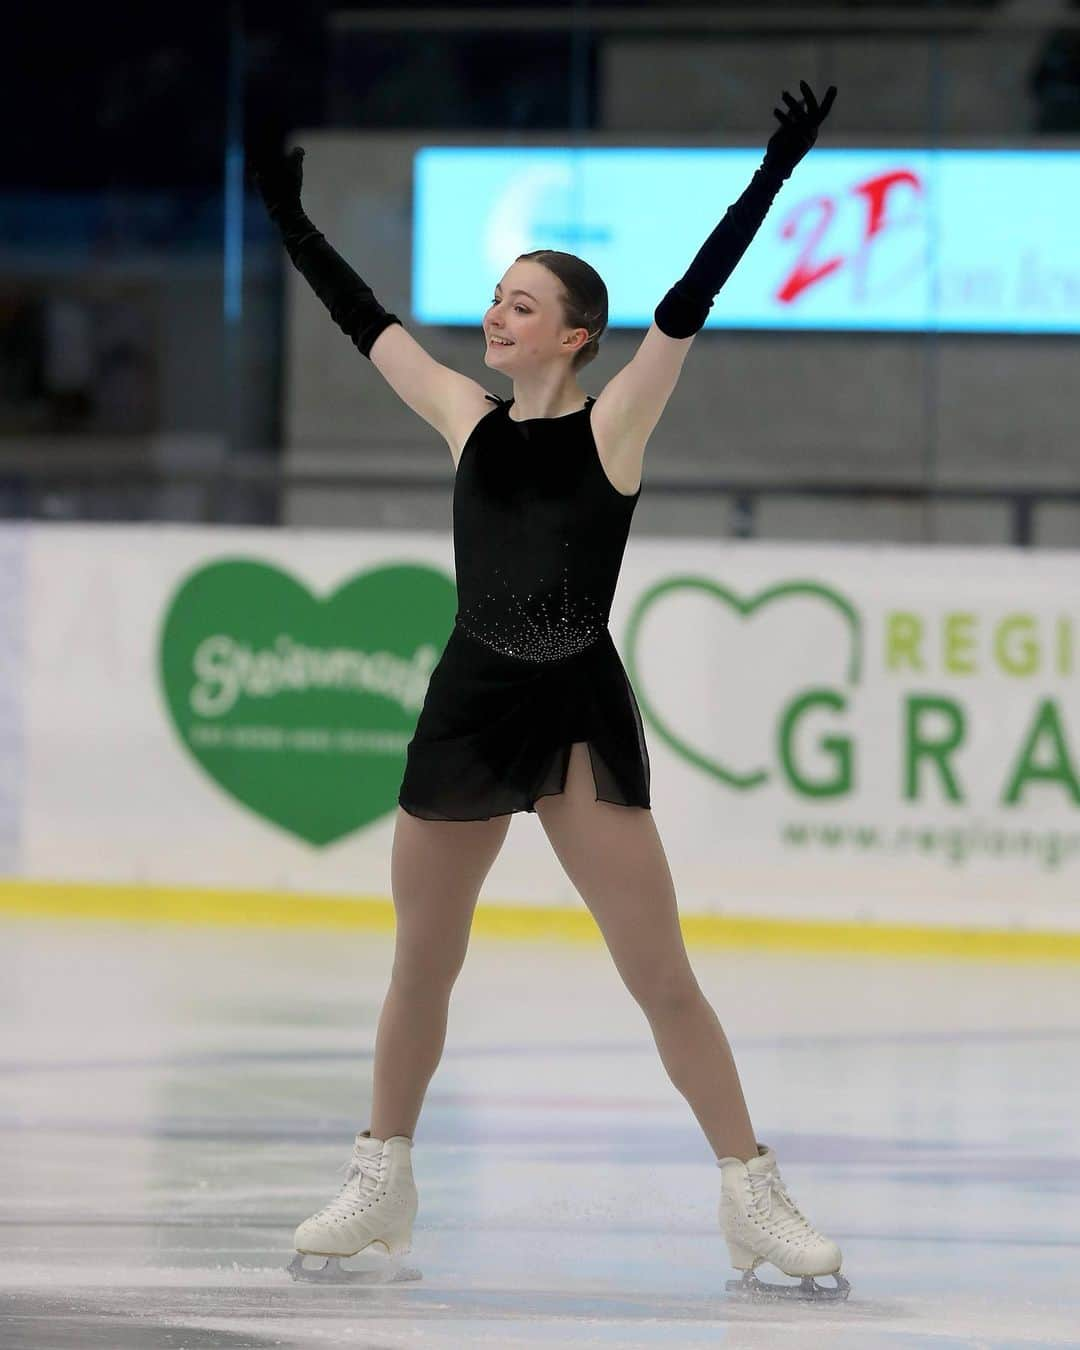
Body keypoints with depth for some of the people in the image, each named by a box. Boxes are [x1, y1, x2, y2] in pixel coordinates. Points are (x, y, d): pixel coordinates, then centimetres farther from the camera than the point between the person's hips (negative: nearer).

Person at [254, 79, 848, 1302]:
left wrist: (772, 176, -21)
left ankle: (754, 1200, 0)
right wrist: (288, 215, 18)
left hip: (581, 716, -4)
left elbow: (688, 304, -14)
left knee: (662, 978, -5)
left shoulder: (611, 424, -5)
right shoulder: (470, 419, 6)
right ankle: (380, 1187, 28)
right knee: (419, 972, 14)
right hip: (468, 707, 4)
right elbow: (365, 319, 15)